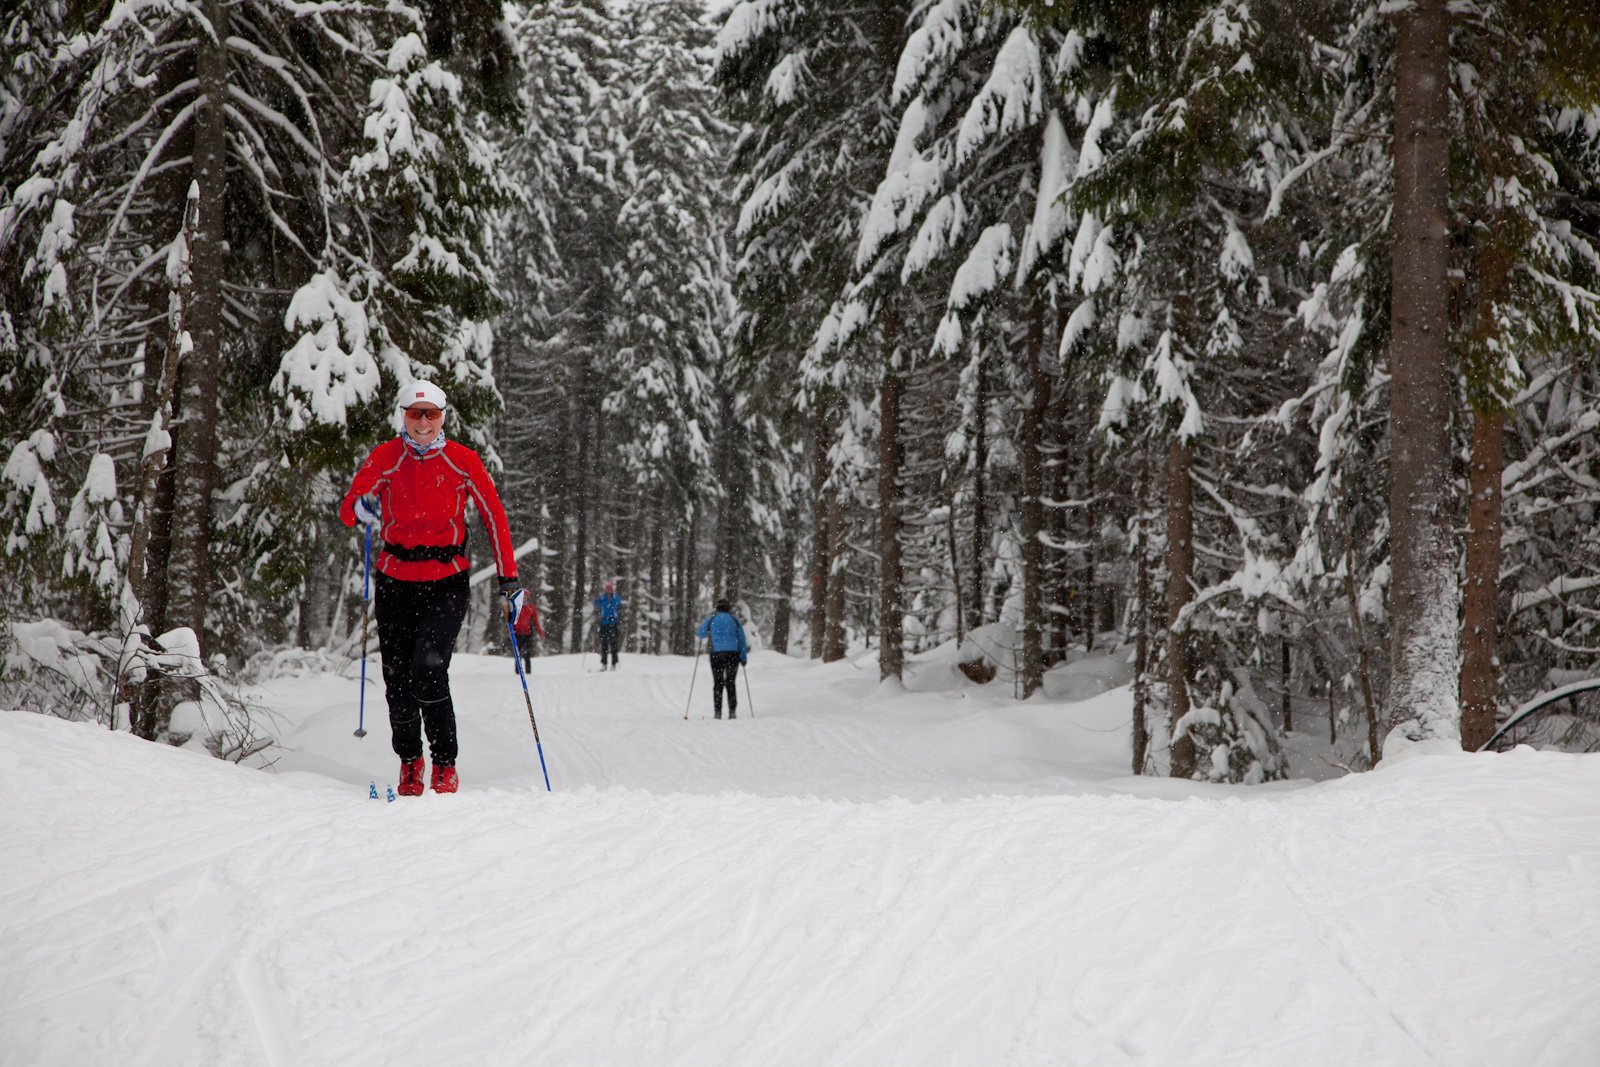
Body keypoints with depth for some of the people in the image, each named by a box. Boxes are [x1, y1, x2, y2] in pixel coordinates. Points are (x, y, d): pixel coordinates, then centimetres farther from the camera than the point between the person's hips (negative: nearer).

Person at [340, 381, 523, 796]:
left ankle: (445, 765, -4)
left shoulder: (463, 461, -1)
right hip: (395, 580, 2)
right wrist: (361, 508, -27)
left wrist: (509, 578, 0)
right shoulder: (385, 458, 0)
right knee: (398, 679, 1)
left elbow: (494, 517, 4)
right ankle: (409, 761, 25)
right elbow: (347, 508, -2)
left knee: (429, 668, -19)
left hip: (447, 581, -2)